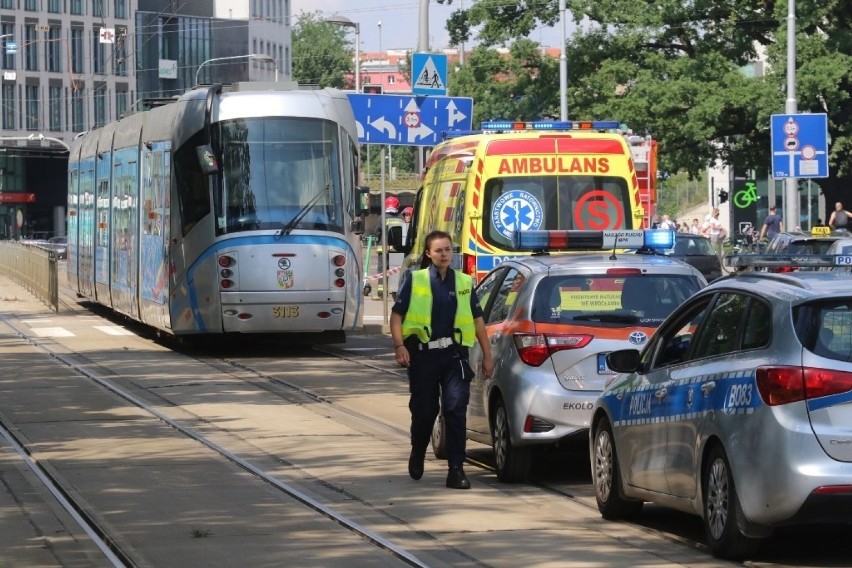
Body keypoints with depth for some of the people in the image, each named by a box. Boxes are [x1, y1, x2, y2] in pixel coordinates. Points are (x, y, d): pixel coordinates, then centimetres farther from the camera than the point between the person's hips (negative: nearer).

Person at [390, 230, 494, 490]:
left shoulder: (464, 282, 9)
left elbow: (477, 319, 14)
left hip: (454, 354, 1)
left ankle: (456, 469, -9)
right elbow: (397, 315, 0)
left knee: (456, 408, -10)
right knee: (424, 410, 7)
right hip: (423, 354, -1)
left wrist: (487, 355, 12)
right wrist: (399, 346, -13)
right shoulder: (414, 281, 2)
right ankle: (417, 455, 35)